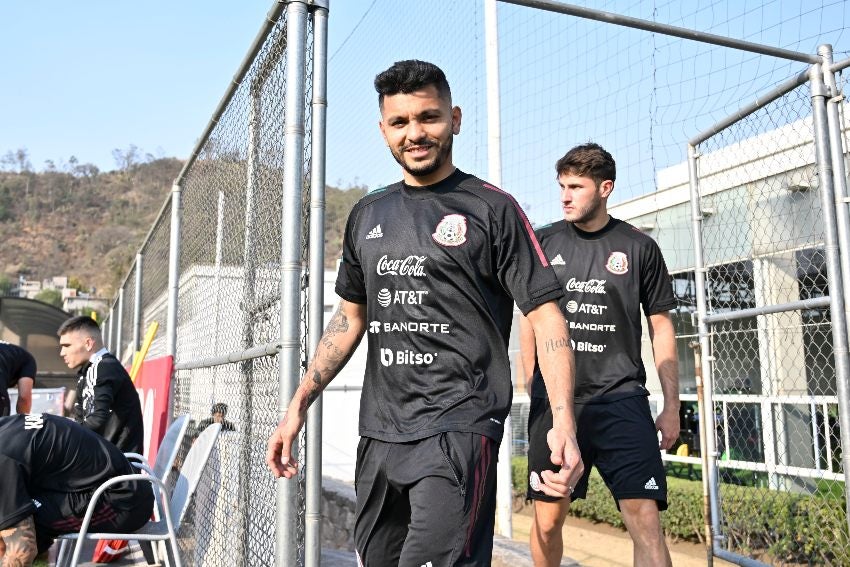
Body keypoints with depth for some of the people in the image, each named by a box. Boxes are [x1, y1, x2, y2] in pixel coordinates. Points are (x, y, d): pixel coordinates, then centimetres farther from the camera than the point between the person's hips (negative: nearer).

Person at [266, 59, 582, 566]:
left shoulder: (492, 208, -3)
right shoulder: (368, 215, 13)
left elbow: (545, 316, -7)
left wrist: (563, 422, -20)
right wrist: (299, 405, 14)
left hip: (458, 428, -5)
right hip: (379, 432, 6)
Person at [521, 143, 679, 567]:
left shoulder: (639, 248, 4)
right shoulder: (543, 243, 7)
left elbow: (661, 329, 9)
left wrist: (672, 407, 5)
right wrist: (535, 391, 9)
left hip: (621, 399, -1)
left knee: (646, 521, -11)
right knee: (548, 519, 9)